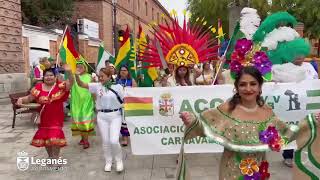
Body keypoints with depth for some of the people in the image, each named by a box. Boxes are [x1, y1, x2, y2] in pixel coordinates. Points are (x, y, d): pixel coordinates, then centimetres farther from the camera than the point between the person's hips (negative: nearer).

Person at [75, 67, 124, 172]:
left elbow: (123, 101, 1)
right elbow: (81, 84, -7)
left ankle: (119, 160, 17)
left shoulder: (118, 87, -5)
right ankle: (108, 162, 30)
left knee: (114, 141, -10)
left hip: (115, 116, -2)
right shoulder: (97, 86, -1)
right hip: (102, 116, 3)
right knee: (105, 141, 9)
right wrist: (77, 75, -24)